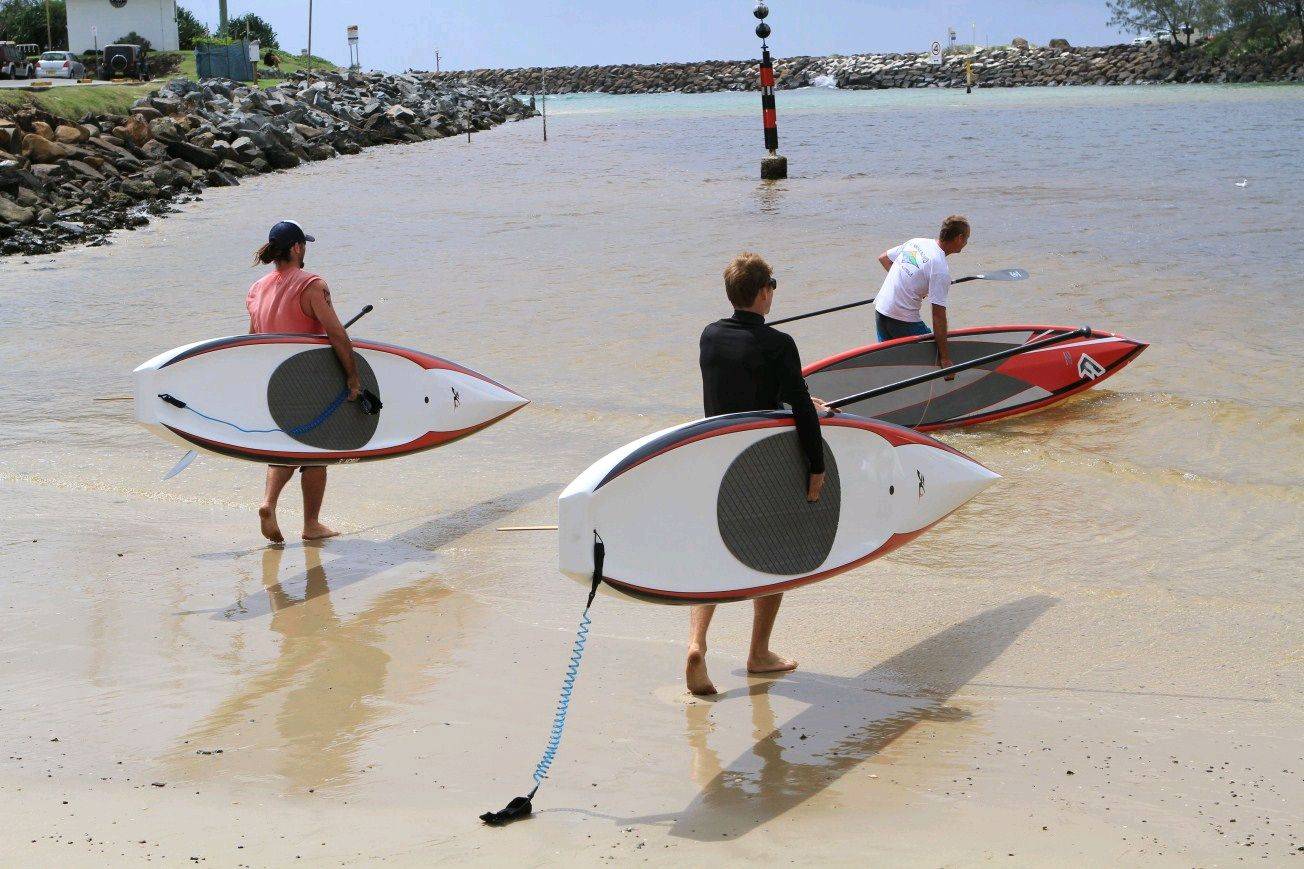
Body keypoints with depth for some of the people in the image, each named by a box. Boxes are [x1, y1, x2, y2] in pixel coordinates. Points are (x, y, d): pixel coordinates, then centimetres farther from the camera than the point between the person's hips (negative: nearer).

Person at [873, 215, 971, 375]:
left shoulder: (915, 242, 4)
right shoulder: (941, 270, -18)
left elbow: (883, 258, 20)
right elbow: (938, 316, -21)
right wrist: (945, 358, -18)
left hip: (880, 310, 8)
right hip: (904, 322, -8)